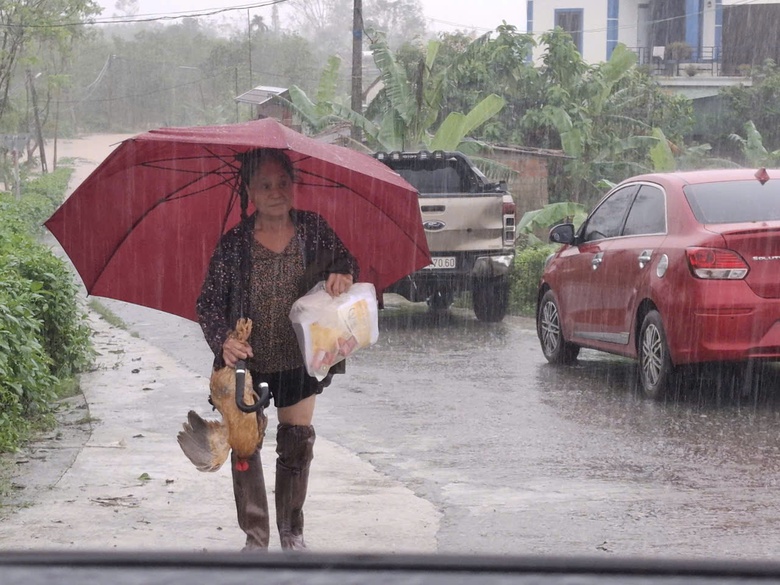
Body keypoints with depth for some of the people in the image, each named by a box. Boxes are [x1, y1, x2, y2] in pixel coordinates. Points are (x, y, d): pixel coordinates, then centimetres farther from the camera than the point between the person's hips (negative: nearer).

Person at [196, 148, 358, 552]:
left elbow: (344, 258, 11)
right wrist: (222, 339, -26)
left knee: (298, 445, 10)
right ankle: (255, 537, 14)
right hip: (248, 362, -2)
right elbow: (209, 302, -7)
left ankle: (292, 530, 27)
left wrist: (343, 274, -14)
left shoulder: (314, 229, -5)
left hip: (300, 361, 2)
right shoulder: (234, 244, -11)